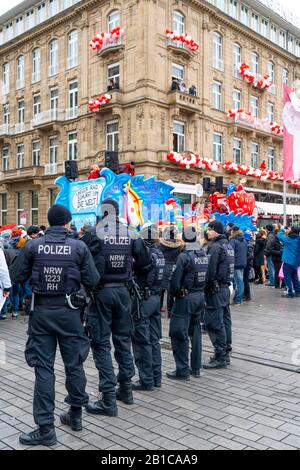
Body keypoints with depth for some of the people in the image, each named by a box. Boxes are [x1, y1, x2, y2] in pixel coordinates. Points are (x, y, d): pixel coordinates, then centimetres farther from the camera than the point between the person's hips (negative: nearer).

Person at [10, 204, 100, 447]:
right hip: (69, 311, 0)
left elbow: (16, 276, 1)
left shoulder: (33, 245, -5)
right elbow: (93, 281, -6)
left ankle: (46, 427, 8)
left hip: (41, 311, 0)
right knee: (74, 364, 15)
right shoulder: (79, 247, -7)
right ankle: (75, 414, 31)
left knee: (44, 368, 5)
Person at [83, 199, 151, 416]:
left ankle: (108, 399, 4)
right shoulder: (132, 235, 0)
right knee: (123, 339, 17)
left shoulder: (94, 234, -11)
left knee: (101, 343, 3)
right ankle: (126, 388, 28)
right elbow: (145, 263, 3)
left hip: (101, 291, -4)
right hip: (123, 291, 4)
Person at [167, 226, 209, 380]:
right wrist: (201, 290, 13)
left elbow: (175, 280, -15)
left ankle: (183, 371, 5)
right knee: (195, 331, 17)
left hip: (185, 298, -7)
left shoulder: (184, 256, -16)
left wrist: (175, 293, 2)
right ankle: (196, 367, 24)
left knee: (179, 334, 1)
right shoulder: (205, 255, 4)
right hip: (200, 296, 7)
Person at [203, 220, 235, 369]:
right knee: (225, 322, 14)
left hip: (216, 290, -10)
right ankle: (226, 354, 23)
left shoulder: (215, 247, -15)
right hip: (226, 287, 10)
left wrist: (205, 288, -11)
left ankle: (220, 358, -1)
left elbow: (210, 271, -19)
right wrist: (227, 283, 17)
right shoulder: (228, 245, 13)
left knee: (214, 323, -5)